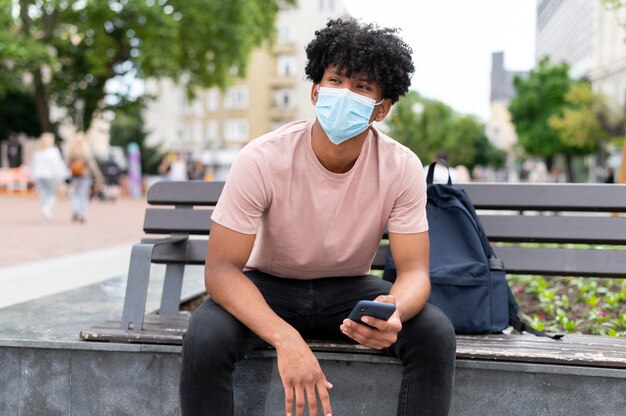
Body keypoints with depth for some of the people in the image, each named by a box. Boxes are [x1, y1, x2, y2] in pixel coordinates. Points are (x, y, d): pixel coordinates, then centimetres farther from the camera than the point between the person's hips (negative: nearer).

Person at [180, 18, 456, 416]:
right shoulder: (261, 160, -25)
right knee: (204, 339, -32)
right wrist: (286, 339, -42)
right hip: (268, 286, -1)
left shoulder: (403, 168, -18)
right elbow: (222, 268, -25)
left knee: (437, 335, -24)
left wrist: (394, 310, -43)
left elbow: (414, 270, -17)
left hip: (350, 289, 2)